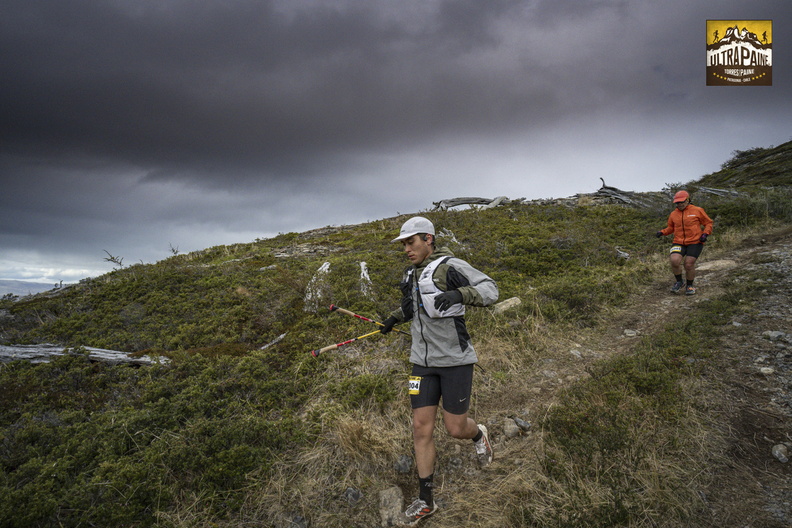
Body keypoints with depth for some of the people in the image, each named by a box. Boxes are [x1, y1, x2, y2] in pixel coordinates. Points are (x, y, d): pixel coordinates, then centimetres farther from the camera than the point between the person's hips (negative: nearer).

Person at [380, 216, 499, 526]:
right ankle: (425, 500, 15)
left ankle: (478, 435, 41)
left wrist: (459, 294, -37)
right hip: (423, 361, 6)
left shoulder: (450, 266, -14)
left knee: (455, 428, 3)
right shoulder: (414, 274, 9)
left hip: (455, 360, -6)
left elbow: (490, 290, -21)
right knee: (421, 428, 3)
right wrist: (395, 317, 21)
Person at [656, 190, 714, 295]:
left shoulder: (697, 211, 1)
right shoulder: (673, 214, 10)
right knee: (674, 261, -20)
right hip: (679, 243, 2)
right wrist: (662, 232, 6)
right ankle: (679, 282, 5)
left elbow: (708, 223, 10)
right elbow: (671, 227, 25)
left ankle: (689, 286, 17)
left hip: (695, 242, -2)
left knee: (689, 264, -9)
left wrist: (705, 233, -7)